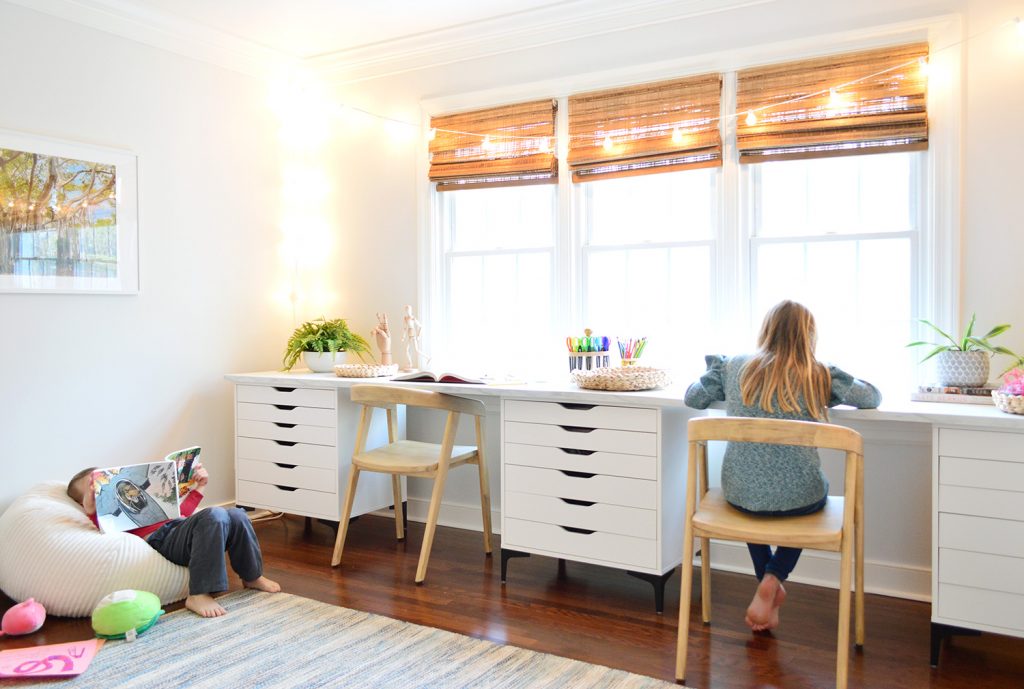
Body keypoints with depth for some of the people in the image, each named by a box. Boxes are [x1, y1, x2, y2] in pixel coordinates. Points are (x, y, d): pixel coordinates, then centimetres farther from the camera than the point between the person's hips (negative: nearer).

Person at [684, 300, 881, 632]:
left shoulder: (732, 367, 1)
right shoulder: (821, 376, -2)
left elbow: (692, 398, 14)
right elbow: (873, 397, 14)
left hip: (739, 495, 2)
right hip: (798, 499, -1)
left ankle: (769, 586, 34)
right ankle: (772, 581, 15)